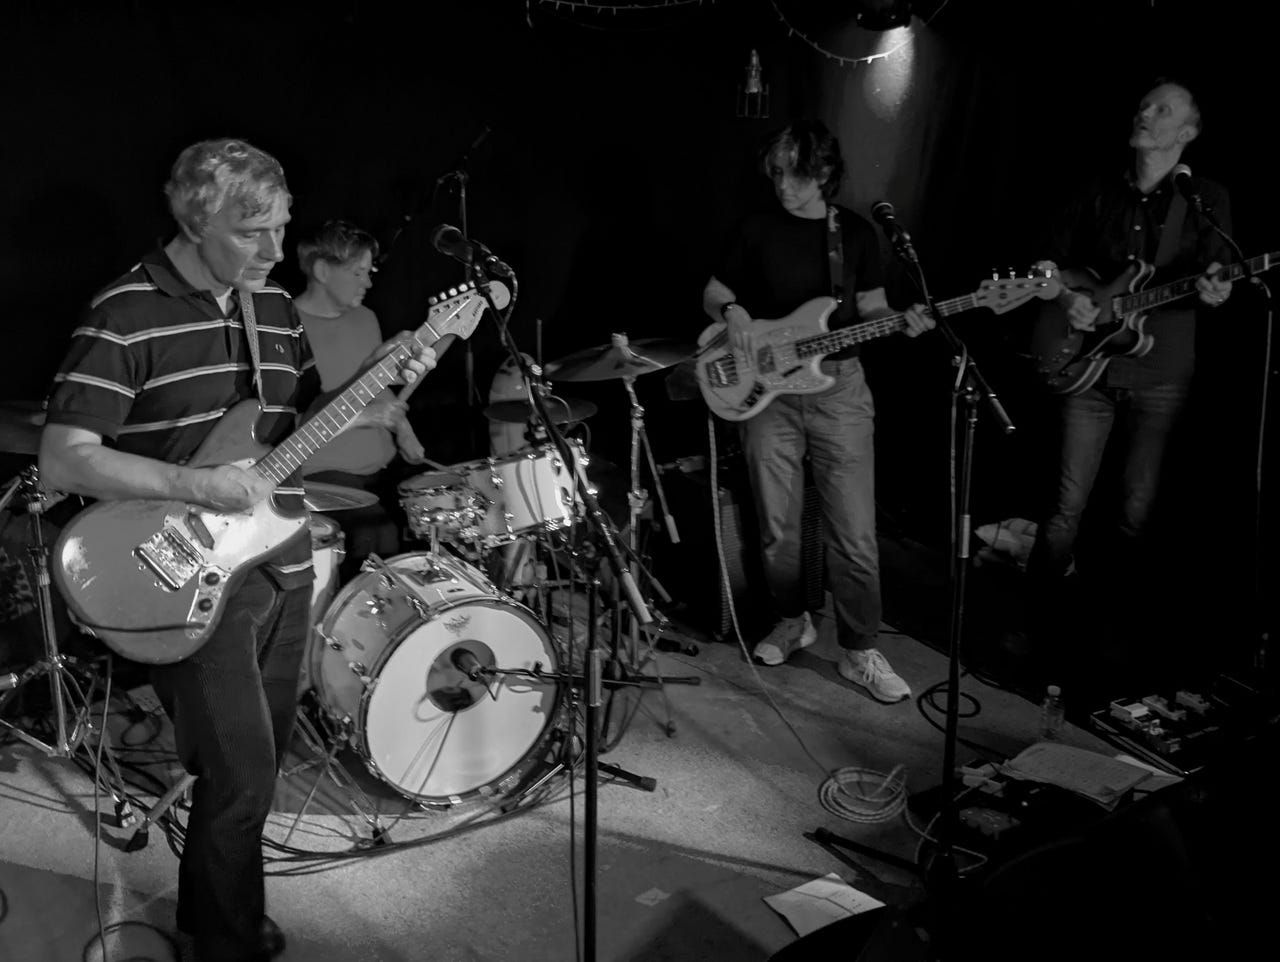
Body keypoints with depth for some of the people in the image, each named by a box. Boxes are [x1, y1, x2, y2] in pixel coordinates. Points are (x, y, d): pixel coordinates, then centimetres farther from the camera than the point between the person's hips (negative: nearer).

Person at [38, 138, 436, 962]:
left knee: (260, 760, 17)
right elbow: (63, 461, -16)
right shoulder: (127, 315, -14)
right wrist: (197, 485, -25)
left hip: (282, 566, 7)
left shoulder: (274, 305, 8)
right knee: (242, 776, -4)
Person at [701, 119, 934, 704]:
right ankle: (792, 621, 30)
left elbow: (870, 310, 10)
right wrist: (732, 311, -12)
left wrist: (901, 323, -12)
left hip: (838, 388, 0)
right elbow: (712, 296, 10)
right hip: (767, 391, 1)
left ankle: (860, 652, 11)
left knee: (855, 534, -2)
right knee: (777, 528, 7)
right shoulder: (758, 229, 4)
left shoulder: (856, 233, 6)